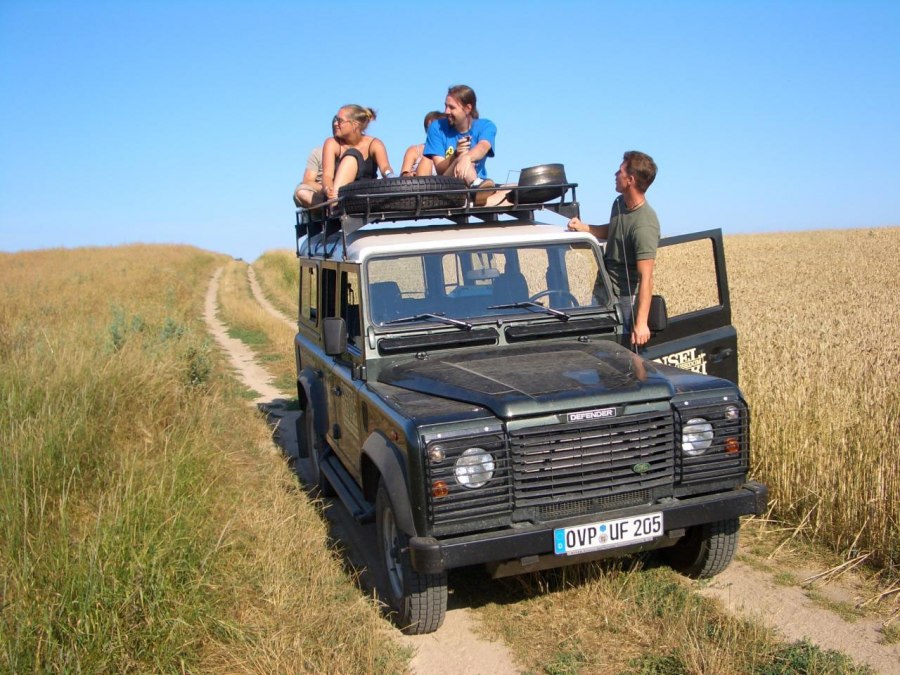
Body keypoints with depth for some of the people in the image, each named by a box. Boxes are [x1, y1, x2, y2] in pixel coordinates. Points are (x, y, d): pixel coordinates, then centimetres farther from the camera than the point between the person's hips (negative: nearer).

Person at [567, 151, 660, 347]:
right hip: (604, 288, 9)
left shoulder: (644, 226, -28)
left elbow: (646, 277, -31)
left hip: (623, 298, -9)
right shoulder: (620, 203, 1)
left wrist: (641, 323, -37)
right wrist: (584, 228, 3)